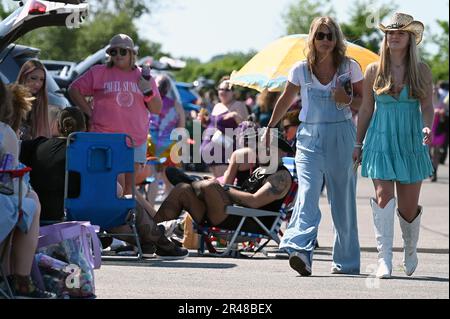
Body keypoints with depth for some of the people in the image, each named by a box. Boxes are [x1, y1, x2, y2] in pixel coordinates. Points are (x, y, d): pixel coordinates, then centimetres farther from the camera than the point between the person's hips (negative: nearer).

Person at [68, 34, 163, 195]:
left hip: (136, 141, 4)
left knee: (129, 188, 7)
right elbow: (74, 89, 8)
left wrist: (148, 92, -7)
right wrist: (90, 113, 0)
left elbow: (157, 109, 12)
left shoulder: (143, 77, 12)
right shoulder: (99, 73, 4)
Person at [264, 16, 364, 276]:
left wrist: (348, 101, -12)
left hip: (341, 136, 0)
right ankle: (301, 251, -33)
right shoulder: (301, 69, 5)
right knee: (308, 194, -18)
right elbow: (286, 101, 18)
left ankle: (346, 261, 14)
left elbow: (364, 99, 9)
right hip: (310, 136, 0)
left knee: (343, 200, 4)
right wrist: (270, 127, 23)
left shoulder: (350, 67, 3)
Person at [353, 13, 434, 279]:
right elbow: (366, 110, 9)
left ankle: (410, 248, 34)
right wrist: (358, 143, 8)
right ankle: (385, 259, -16)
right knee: (383, 197, -16)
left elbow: (427, 107, 2)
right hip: (380, 141, 0)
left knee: (409, 207, 5)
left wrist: (427, 127, -19)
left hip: (410, 142, 0)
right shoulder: (374, 71, 3)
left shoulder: (422, 71, 2)